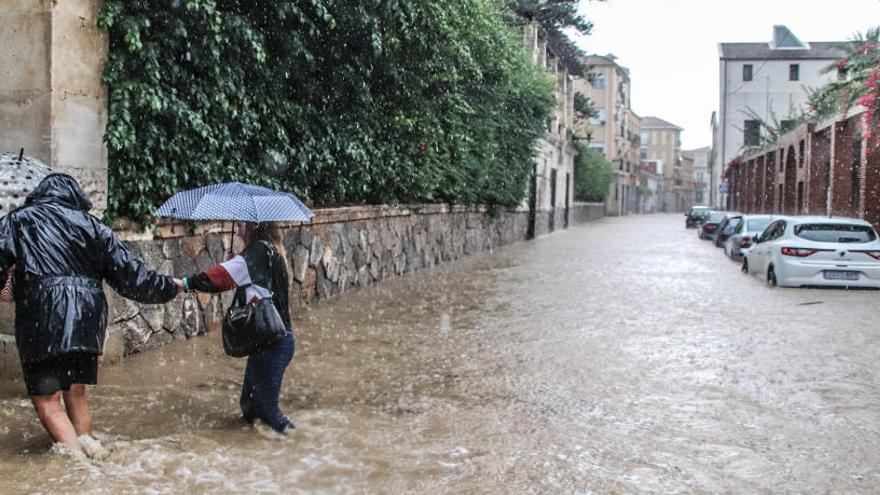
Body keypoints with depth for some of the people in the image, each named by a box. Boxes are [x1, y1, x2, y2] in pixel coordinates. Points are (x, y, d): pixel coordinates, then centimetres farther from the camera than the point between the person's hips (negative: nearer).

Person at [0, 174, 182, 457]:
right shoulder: (90, 224, 15)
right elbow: (129, 274, 12)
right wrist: (169, 287, 24)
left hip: (41, 320, -4)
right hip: (88, 319, 4)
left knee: (46, 397, 1)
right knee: (76, 391, 21)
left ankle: (76, 454, -12)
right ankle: (86, 442, 12)